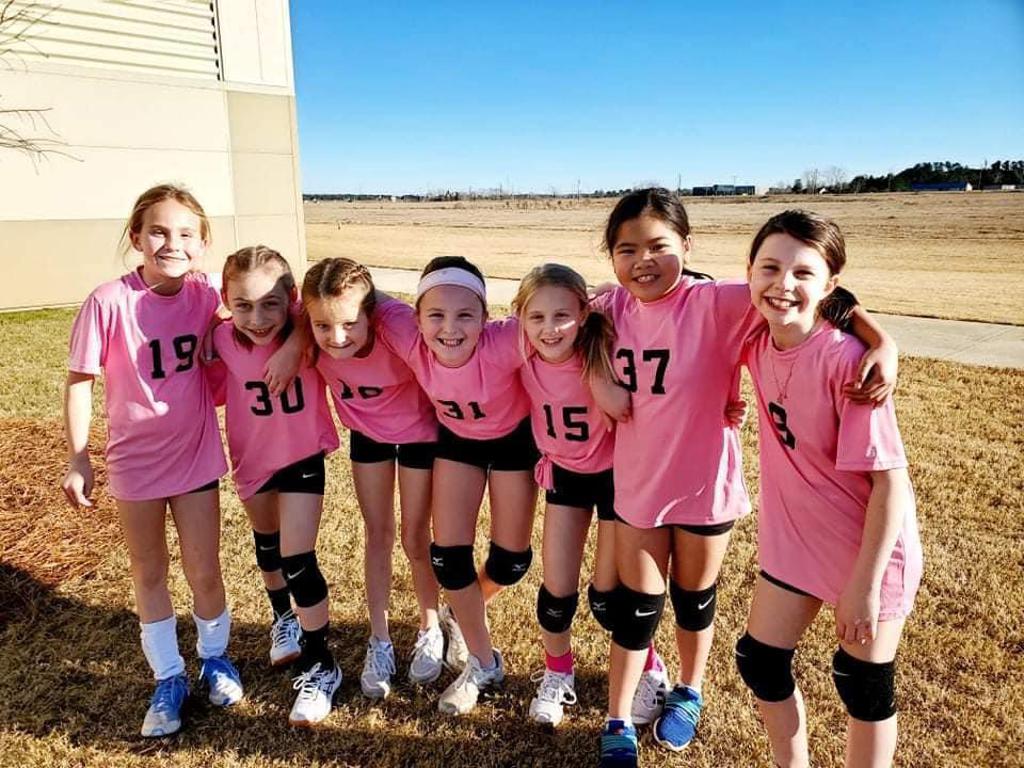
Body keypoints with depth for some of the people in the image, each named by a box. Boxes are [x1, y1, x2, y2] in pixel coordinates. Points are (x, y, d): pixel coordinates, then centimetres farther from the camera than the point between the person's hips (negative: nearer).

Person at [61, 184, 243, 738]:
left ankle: (214, 656, 37)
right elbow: (79, 380, -10)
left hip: (195, 455, 1)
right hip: (134, 461, -1)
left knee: (204, 573, 10)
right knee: (149, 574, 15)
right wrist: (77, 458, -8)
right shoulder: (110, 301, -18)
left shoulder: (205, 295, -11)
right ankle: (168, 678, 34)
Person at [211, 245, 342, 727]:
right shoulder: (224, 341, -22)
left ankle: (321, 666, 14)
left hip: (303, 456, -3)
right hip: (252, 457, 3)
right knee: (268, 544, 26)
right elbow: (217, 388, -5)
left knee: (299, 561, -6)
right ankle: (283, 617, 55)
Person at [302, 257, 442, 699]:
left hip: (417, 432, -3)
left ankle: (430, 630, 33)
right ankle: (379, 641, 29)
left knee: (415, 540, 8)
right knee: (377, 536, 12)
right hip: (366, 433, 3)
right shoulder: (316, 344, -27)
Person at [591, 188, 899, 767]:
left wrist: (881, 342, -39)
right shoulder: (613, 309, -8)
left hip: (704, 484, -2)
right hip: (638, 484, 2)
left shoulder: (714, 303, -22)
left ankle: (689, 694, 50)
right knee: (635, 607, 14)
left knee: (694, 597, 21)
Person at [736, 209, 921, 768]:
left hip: (867, 549, -6)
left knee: (862, 688, 13)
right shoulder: (759, 341, -10)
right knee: (760, 663, 16)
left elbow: (891, 479, -22)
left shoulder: (845, 360, -27)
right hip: (791, 538, 6)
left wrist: (865, 582, -18)